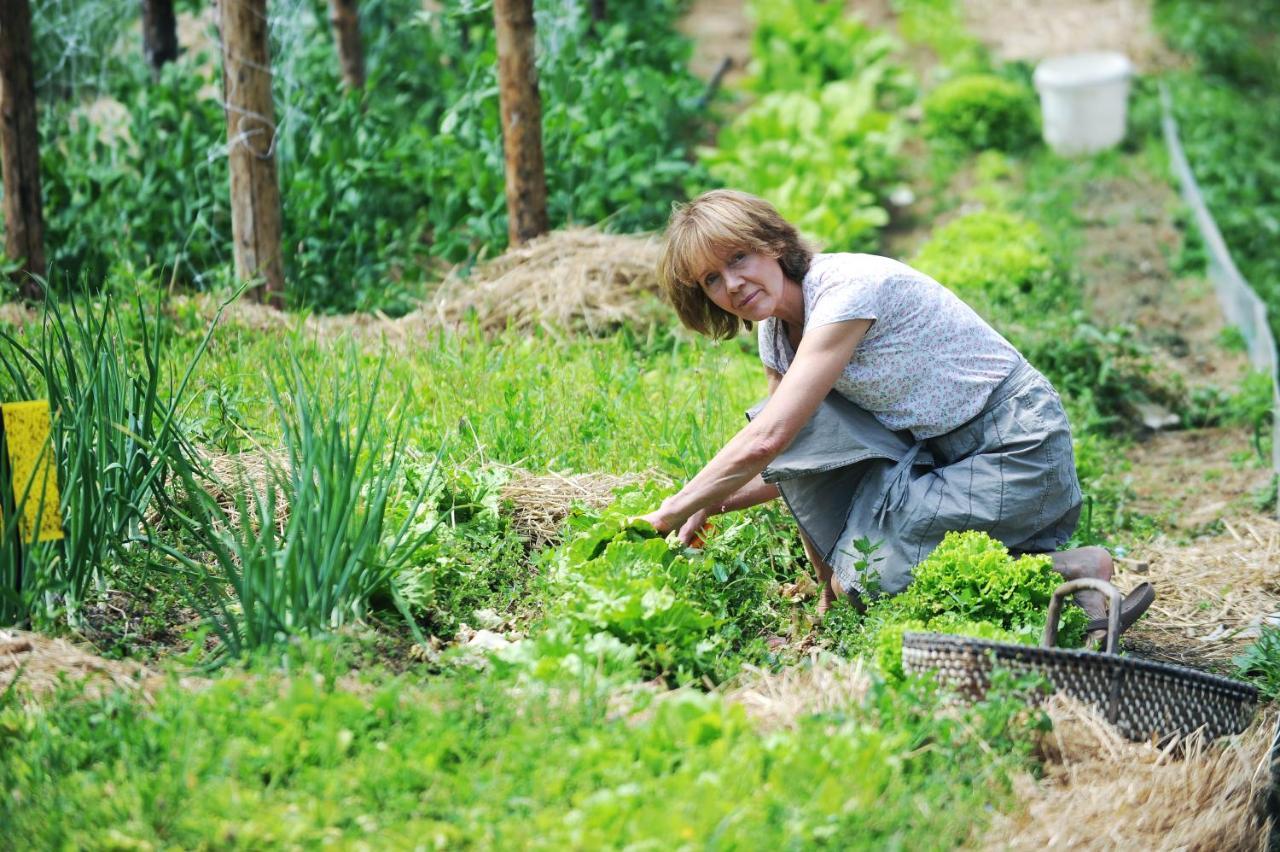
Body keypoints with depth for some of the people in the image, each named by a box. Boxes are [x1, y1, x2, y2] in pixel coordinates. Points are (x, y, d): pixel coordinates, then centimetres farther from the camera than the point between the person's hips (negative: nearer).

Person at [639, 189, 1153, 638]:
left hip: (1018, 454, -9)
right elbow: (795, 461, 11)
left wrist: (676, 508, -16)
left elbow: (767, 441, -26)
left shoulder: (848, 288, -22)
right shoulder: (776, 335, 5)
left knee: (862, 579, -17)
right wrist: (712, 504, -5)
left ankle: (1072, 571, -10)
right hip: (942, 454, 9)